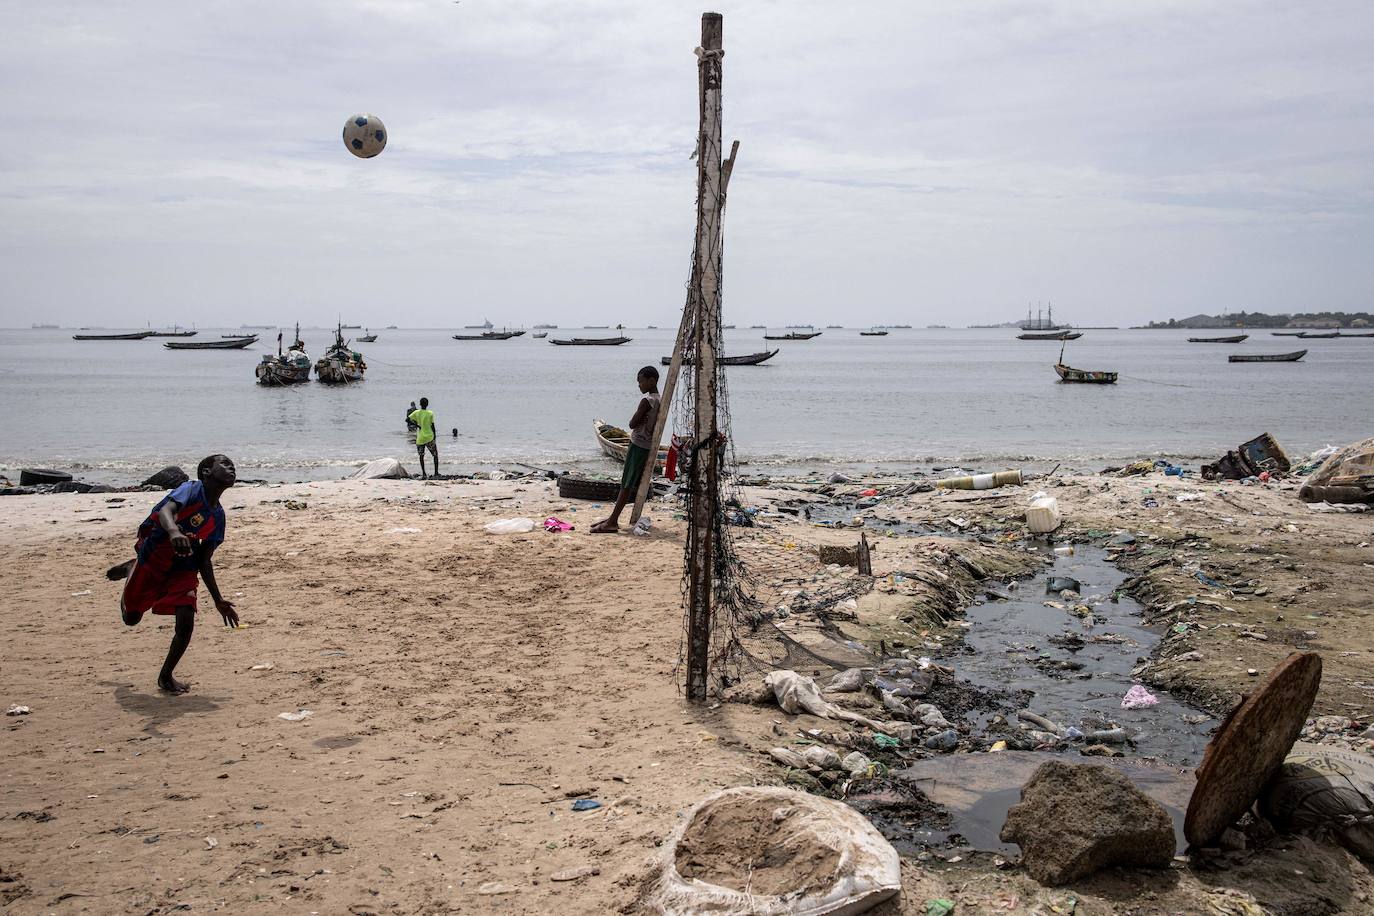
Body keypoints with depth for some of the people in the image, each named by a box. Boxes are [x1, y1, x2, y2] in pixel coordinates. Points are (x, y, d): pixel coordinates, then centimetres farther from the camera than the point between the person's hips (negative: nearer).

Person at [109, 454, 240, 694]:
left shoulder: (218, 516, 2)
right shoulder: (192, 489, -16)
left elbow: (204, 561, 7)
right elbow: (165, 511, -36)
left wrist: (218, 601, 3)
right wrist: (174, 531, -59)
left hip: (183, 569, 4)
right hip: (152, 561, -4)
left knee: (186, 621, -16)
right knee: (131, 618, 15)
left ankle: (166, 676, 7)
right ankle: (131, 569, 46)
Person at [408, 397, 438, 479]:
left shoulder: (416, 413, -1)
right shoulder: (430, 413, -6)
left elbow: (407, 419, -7)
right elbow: (432, 426, -4)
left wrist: (416, 425, -1)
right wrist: (434, 437, 6)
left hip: (419, 438, 2)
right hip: (429, 438, -2)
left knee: (421, 456, 13)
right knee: (435, 455, 11)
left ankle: (423, 474, 6)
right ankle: (436, 473, 5)